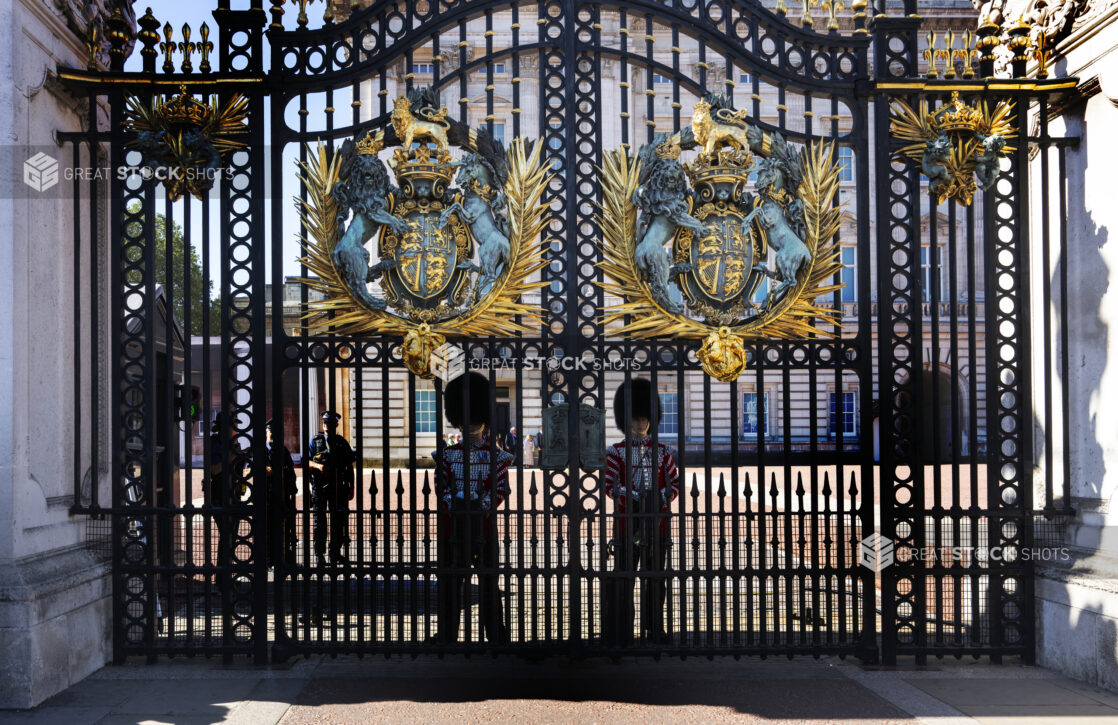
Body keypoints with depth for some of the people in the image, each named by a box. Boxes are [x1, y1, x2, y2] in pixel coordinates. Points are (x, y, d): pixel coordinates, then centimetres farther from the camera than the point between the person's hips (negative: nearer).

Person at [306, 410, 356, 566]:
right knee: (319, 520, 1)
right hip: (319, 487, -1)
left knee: (338, 521, 2)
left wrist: (352, 487, 6)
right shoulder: (315, 441, 7)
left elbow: (350, 467, 11)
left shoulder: (342, 443, 10)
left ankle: (335, 553, 9)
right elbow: (306, 461, 3)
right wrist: (317, 465, -18)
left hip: (338, 487, 1)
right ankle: (319, 555, 6)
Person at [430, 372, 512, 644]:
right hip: (453, 523, 2)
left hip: (484, 523, -2)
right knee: (450, 579, 4)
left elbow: (500, 489, -4)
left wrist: (482, 507, -18)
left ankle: (496, 631, 10)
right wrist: (455, 504, -16)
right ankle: (448, 631, 12)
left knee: (489, 580, 3)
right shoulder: (447, 455, 9)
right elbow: (441, 486, 1)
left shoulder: (496, 456, 3)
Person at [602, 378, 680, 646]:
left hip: (656, 522, 3)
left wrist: (661, 498, -13)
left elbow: (675, 483, 7)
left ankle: (654, 627, 16)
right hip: (626, 521, -3)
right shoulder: (616, 452, 4)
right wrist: (636, 497, -20)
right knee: (623, 576, -3)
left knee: (656, 578, 7)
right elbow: (610, 485, -5)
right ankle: (620, 631, 0)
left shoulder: (662, 452, 11)